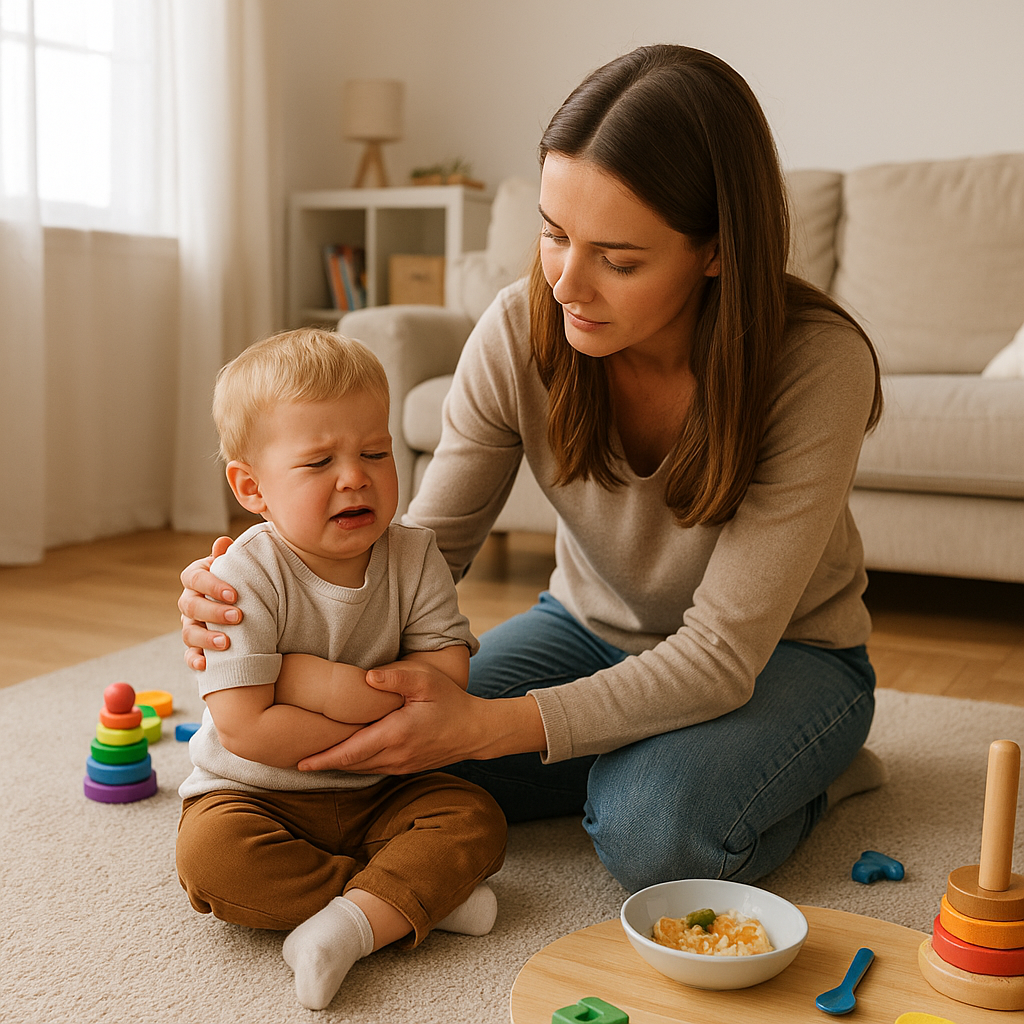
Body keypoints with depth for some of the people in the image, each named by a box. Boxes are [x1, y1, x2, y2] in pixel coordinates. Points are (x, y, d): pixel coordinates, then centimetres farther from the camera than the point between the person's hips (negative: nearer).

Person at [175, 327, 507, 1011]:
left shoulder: (415, 559, -7)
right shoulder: (245, 579, -19)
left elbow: (450, 686, -15)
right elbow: (243, 729, -25)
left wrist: (331, 686, -27)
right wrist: (383, 719, -21)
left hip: (380, 797, 3)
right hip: (256, 794, -2)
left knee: (477, 818, -19)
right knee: (210, 852, -31)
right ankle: (421, 894, -23)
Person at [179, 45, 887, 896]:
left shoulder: (817, 366, -32)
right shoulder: (522, 332, -21)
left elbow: (721, 655, -31)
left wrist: (489, 726, -41)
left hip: (781, 654, -3)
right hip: (594, 626, 4)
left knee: (651, 829, -32)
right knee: (386, 767, -14)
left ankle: (815, 770, 1)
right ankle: (638, 757, 8)